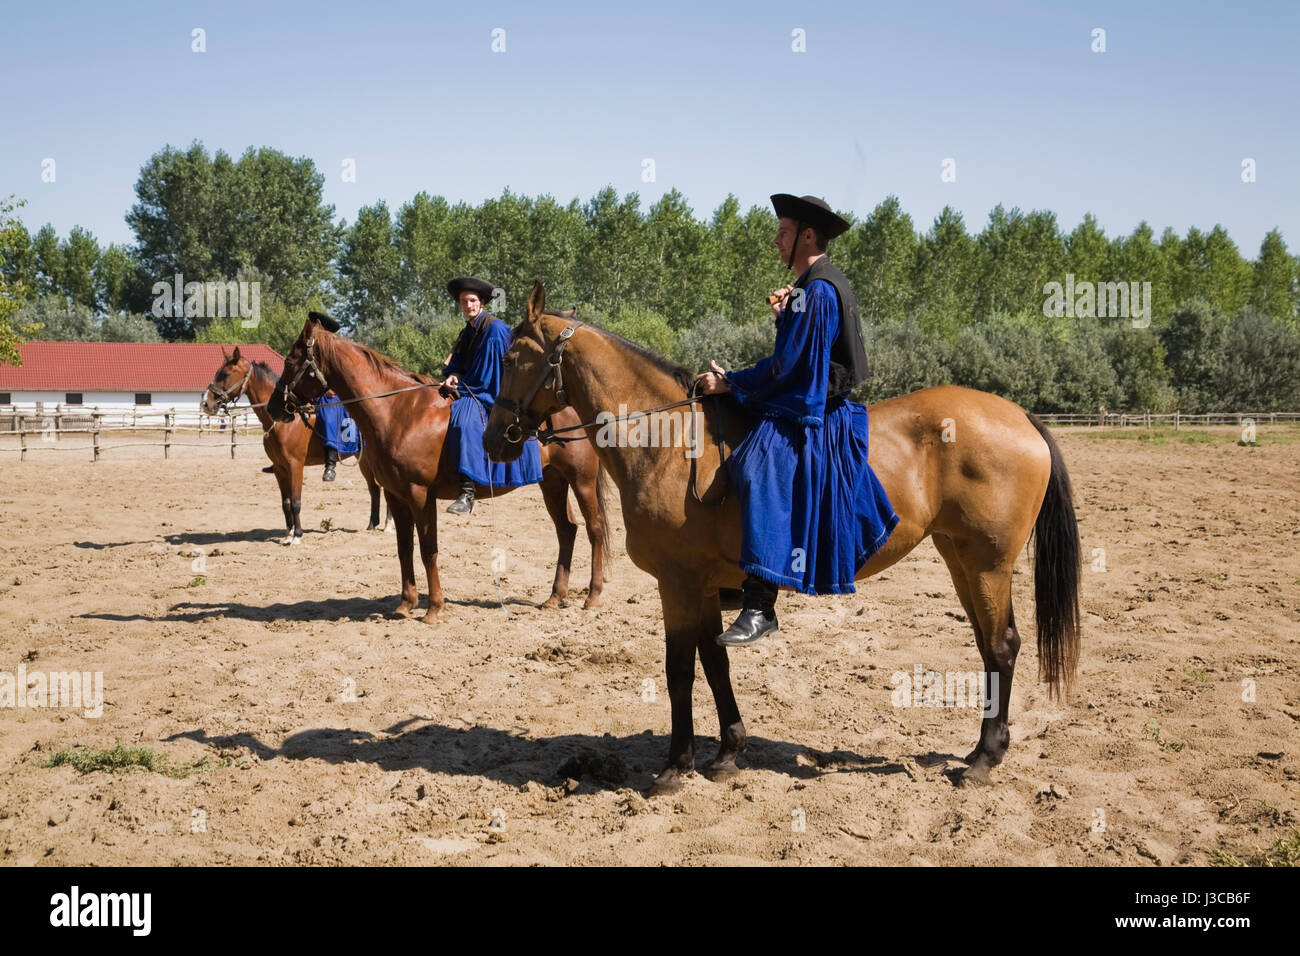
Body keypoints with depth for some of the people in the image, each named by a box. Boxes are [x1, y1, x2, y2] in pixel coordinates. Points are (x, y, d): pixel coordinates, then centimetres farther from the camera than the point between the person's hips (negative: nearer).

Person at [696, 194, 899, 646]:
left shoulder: (817, 291, -16)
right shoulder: (818, 285, 17)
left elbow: (785, 366, -20)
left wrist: (730, 383, -14)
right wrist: (784, 315, 7)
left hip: (805, 414, -12)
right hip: (811, 401, 12)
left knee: (760, 473, -30)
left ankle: (759, 608, -36)